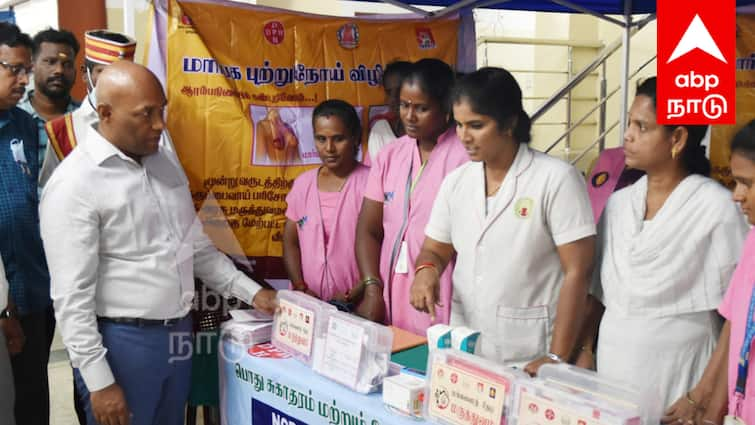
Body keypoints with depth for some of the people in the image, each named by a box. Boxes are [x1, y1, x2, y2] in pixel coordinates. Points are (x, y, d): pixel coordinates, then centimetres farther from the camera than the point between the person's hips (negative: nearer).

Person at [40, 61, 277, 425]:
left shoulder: (165, 159, 7)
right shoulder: (74, 183, -16)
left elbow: (196, 245, 15)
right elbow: (72, 296, -16)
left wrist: (252, 292, 8)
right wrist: (100, 381, -17)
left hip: (178, 333, 7)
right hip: (122, 341, -7)